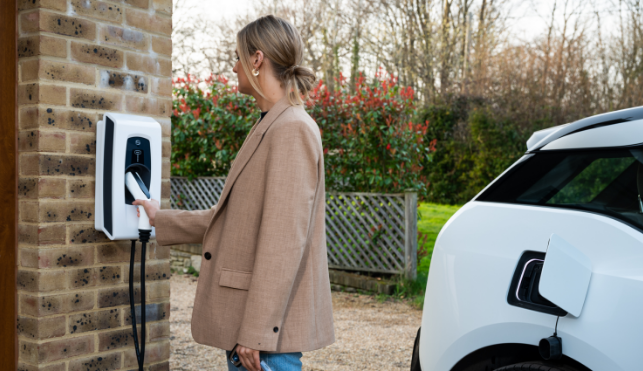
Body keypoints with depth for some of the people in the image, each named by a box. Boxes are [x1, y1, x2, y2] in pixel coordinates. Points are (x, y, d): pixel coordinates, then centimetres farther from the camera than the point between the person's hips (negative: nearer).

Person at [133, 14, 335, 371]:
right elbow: (234, 218, 17)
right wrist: (161, 221, 26)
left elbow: (284, 239, -21)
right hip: (250, 314, 10)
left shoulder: (293, 129, -16)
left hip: (271, 317, -10)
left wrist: (256, 331, -21)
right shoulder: (268, 127, 14)